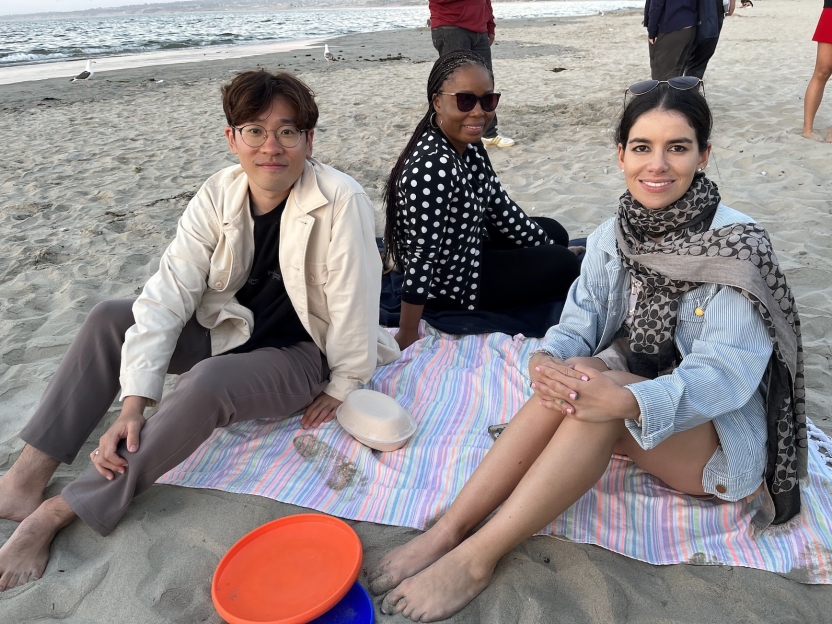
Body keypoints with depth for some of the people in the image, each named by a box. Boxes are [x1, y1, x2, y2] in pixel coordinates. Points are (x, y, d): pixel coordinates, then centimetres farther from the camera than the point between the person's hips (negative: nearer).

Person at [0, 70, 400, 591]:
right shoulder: (219, 195, -9)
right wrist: (134, 403, -21)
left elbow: (354, 302, -20)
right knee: (109, 319, -5)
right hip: (230, 331, 6)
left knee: (207, 384, -34)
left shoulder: (341, 201, -24)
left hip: (300, 354, -6)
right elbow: (168, 294, -15)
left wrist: (341, 389, -11)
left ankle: (59, 511, -18)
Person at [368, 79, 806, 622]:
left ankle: (478, 556, -30)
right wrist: (547, 359, -32)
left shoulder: (737, 245, -18)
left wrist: (626, 400, -44)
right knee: (576, 374, -29)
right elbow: (580, 323, -7)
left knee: (597, 387, -34)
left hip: (721, 439, -4)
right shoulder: (611, 239, -1)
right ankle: (448, 530, -28)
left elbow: (728, 372, -26)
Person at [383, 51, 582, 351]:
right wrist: (407, 336, -28)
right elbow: (420, 259, -33)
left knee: (554, 233, 20)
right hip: (450, 280, -9)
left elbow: (500, 207, 5)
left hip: (470, 245, 9)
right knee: (564, 265, -2)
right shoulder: (433, 168, -34)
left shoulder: (469, 145, -5)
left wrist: (550, 248, 12)